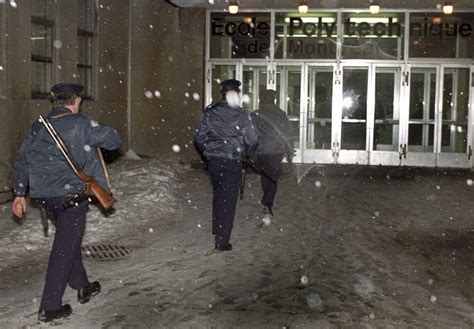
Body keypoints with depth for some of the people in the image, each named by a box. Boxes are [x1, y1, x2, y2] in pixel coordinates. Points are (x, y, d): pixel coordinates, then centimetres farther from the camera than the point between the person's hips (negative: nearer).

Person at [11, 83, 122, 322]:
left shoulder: (38, 126, 10)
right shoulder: (81, 123, -9)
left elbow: (22, 161, 13)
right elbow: (114, 140, -4)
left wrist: (19, 194, 18)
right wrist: (98, 134, 15)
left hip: (44, 195, 7)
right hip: (71, 194, -7)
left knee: (69, 240, 23)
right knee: (64, 249, 0)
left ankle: (82, 287, 36)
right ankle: (50, 307, 5)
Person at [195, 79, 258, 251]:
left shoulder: (210, 111, 0)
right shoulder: (240, 114, -10)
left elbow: (199, 135, 3)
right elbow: (251, 139, -9)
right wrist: (244, 152, 11)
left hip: (213, 160, 4)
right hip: (233, 161, -4)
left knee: (218, 194, 21)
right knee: (228, 200, 3)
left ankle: (217, 231, 34)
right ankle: (222, 241, 5)